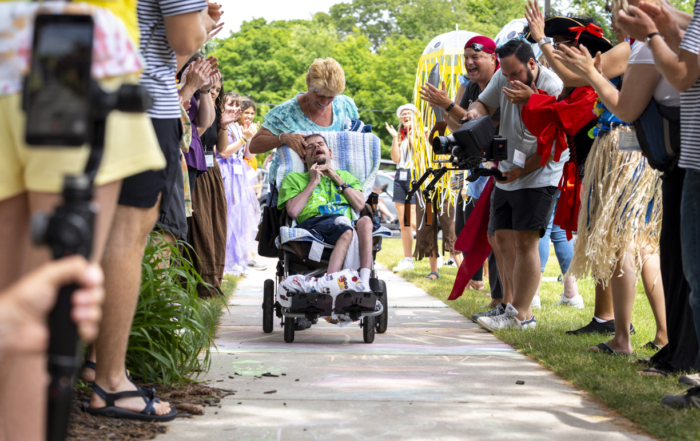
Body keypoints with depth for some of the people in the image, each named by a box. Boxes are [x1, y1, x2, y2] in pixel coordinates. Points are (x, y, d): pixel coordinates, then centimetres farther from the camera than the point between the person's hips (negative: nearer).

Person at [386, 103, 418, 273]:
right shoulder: (400, 135, 16)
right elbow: (396, 158, 6)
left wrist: (411, 134, -14)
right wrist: (395, 138, -1)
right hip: (400, 177, 6)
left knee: (414, 222, -14)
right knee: (403, 222, 4)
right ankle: (407, 259, 9)